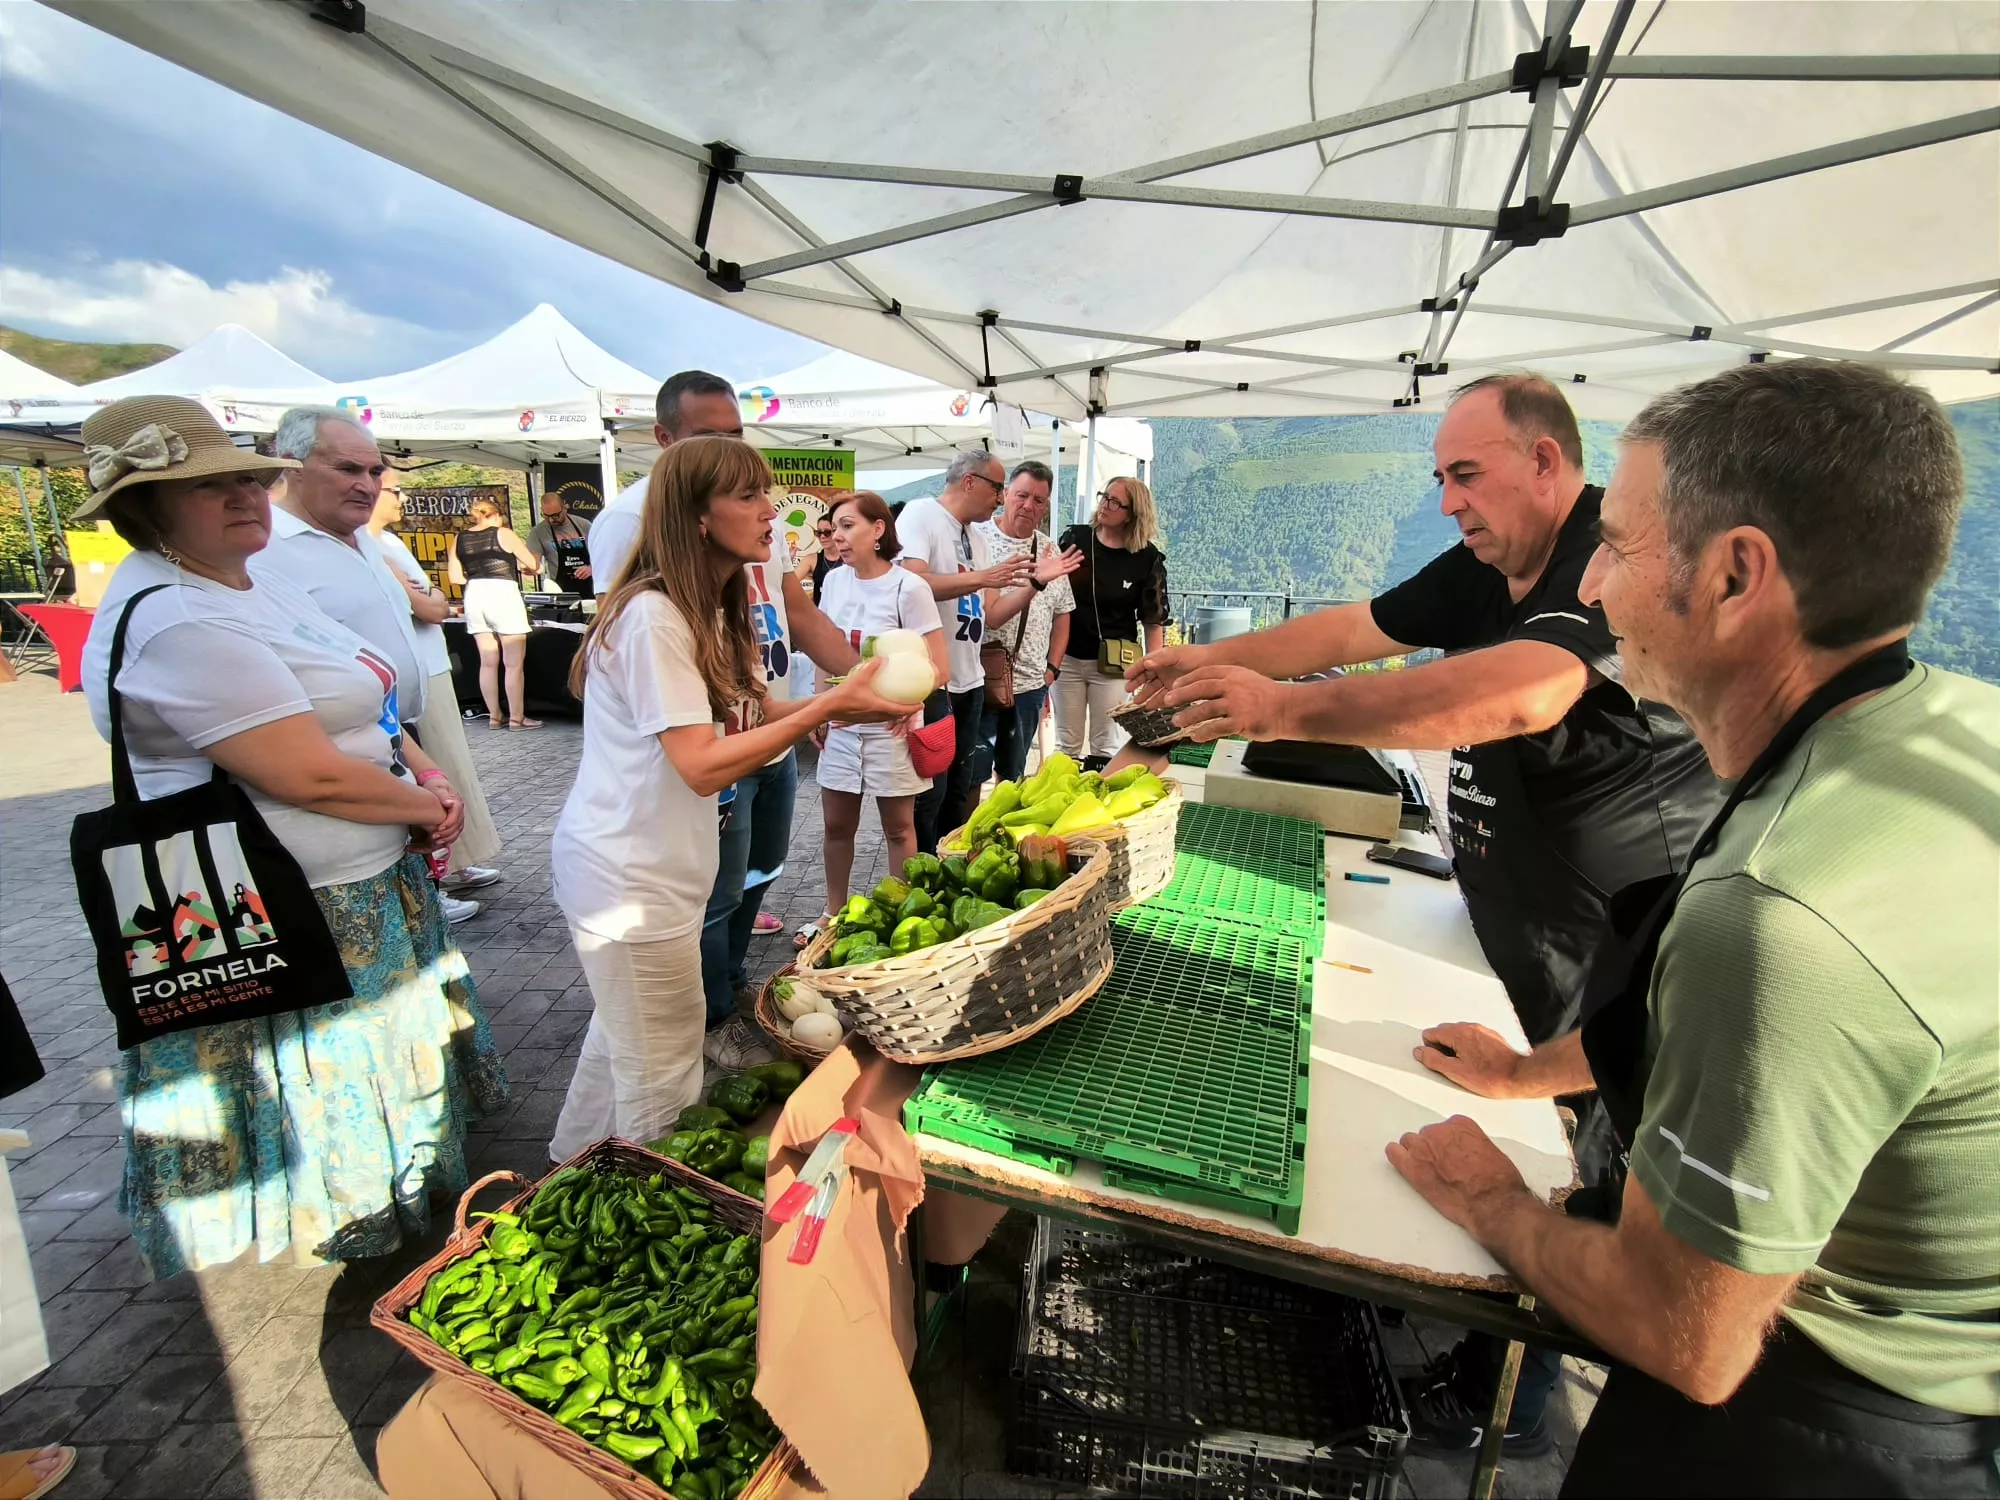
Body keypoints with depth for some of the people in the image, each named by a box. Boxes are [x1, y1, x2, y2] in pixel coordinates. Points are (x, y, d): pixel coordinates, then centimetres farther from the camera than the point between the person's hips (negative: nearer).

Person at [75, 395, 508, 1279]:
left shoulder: (248, 582, 9)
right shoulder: (174, 621, -24)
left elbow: (357, 710, 14)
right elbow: (309, 775, -29)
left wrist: (431, 777, -2)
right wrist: (424, 807, -13)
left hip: (366, 883, 10)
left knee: (368, 1069, 27)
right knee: (321, 1096, 12)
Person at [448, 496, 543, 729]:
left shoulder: (460, 538, 12)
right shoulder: (503, 533, -1)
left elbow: (456, 577, 8)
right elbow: (533, 565, 3)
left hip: (474, 597, 5)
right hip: (503, 595, -5)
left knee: (488, 662, 11)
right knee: (515, 663, 0)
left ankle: (494, 716, 16)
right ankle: (517, 718, 1)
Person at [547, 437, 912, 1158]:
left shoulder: (713, 609, 9)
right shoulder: (652, 618, -23)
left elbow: (757, 713, 4)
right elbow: (703, 766, -28)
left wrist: (850, 697, -12)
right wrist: (828, 707, -28)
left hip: (660, 868, 10)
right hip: (630, 879, -10)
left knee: (624, 1039, 26)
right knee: (664, 1072, 6)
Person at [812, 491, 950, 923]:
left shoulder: (908, 587, -14)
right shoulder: (834, 580, 2)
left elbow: (938, 670, -15)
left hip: (890, 729, -5)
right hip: (841, 726, 5)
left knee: (898, 828, 10)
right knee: (836, 824, 14)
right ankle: (834, 912, 32)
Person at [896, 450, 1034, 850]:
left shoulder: (977, 537, 15)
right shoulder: (921, 513, -8)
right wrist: (982, 578, -19)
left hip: (970, 681, 8)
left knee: (959, 790, 17)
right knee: (929, 792, 1)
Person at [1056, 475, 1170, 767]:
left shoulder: (1147, 559, -6)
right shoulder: (1075, 538, 0)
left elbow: (1154, 621, -2)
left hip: (1113, 664, -2)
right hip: (1067, 658, 2)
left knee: (1106, 748, 8)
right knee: (1066, 745, 12)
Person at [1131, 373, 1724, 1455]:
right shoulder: (1484, 570, 4)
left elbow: (1520, 693, -39)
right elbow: (1352, 630, 5)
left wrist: (1286, 707, -40)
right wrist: (1213, 661, -5)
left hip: (1613, 970, -7)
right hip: (1504, 934, 7)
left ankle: (1503, 1405, 30)